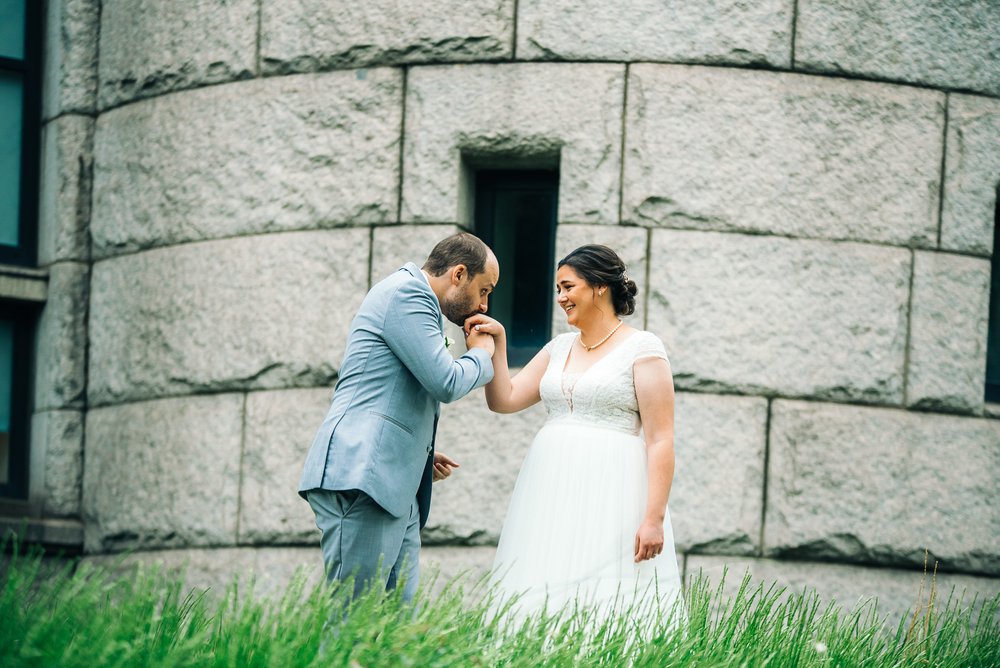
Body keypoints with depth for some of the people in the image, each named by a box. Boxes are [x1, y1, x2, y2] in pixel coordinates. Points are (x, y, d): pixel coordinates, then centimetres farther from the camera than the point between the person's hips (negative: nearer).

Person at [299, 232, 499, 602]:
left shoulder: (411, 296, 28)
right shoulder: (407, 294, -6)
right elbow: (446, 383, -13)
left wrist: (421, 456, 22)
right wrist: (481, 353, 7)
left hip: (394, 489, 11)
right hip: (362, 477, -11)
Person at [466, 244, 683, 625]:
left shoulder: (642, 348, -3)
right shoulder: (559, 349, 17)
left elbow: (660, 440, -9)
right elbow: (504, 400, 15)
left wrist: (654, 518, -16)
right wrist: (496, 343, 5)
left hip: (610, 494, -6)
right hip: (551, 493, 6)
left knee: (606, 604, -10)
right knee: (542, 600, 1)